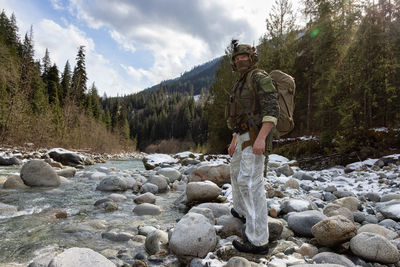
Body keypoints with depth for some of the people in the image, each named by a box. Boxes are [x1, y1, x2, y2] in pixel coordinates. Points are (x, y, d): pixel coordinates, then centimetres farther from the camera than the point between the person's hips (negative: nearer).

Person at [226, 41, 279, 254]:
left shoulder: (260, 78, -9)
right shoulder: (241, 84, 22)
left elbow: (272, 109, -20)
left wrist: (261, 138, -31)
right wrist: (234, 140, 25)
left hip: (255, 137, -11)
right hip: (244, 137, 11)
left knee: (250, 183, -15)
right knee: (236, 172, 26)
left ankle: (258, 240, -12)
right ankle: (241, 210, 48)